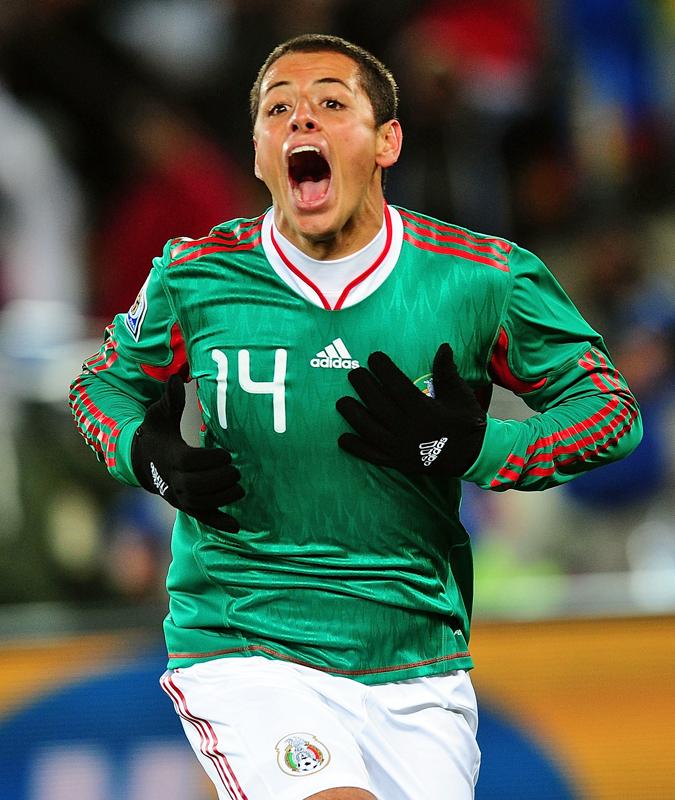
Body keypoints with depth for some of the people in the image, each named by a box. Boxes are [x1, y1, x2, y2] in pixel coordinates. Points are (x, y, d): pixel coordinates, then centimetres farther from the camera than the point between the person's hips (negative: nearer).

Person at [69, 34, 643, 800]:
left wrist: (471, 449, -12)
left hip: (418, 670, 3)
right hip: (243, 654, -3)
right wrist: (148, 458, -6)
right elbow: (101, 384, 17)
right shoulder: (194, 279, -1)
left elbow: (612, 407, 5)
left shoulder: (481, 279, -3)